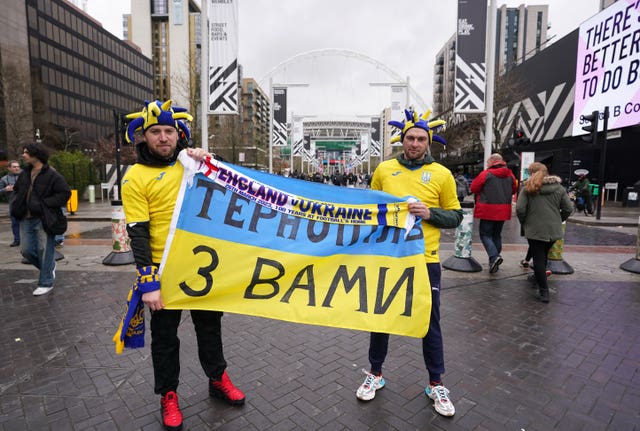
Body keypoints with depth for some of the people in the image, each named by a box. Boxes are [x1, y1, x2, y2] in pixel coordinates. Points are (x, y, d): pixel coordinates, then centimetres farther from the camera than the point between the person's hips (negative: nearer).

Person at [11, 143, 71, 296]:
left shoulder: (52, 174, -9)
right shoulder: (24, 174, 12)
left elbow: (65, 192, -13)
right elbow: (16, 190, 27)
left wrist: (46, 205, -17)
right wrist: (17, 205, 9)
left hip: (43, 219, -7)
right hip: (26, 219, 7)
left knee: (44, 250, -1)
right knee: (26, 250, 9)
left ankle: (46, 283, 11)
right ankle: (49, 267, 34)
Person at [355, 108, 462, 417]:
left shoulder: (441, 174, -1)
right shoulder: (384, 169, 2)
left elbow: (455, 216, 3)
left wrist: (430, 213, -16)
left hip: (424, 260, -1)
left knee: (430, 323, 11)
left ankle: (435, 384, 33)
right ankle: (375, 374, 36)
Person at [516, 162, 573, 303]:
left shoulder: (528, 188, -7)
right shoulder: (559, 187, 4)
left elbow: (520, 209, -15)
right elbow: (568, 209, 3)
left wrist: (524, 223, 1)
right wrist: (558, 221, 16)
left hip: (535, 230, -4)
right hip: (554, 230, 4)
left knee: (538, 259, 2)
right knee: (543, 256, 23)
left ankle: (544, 291, 1)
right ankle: (537, 278, 41)